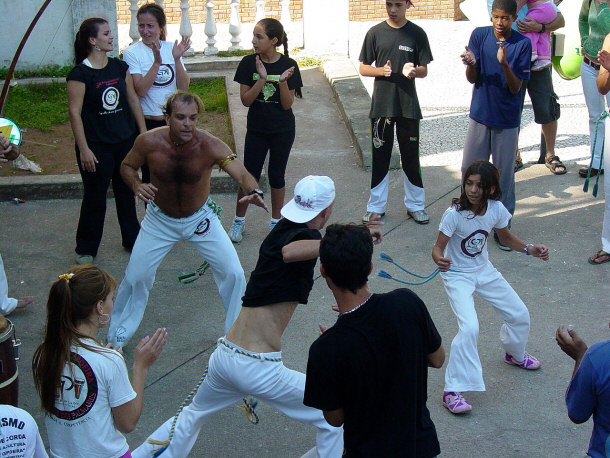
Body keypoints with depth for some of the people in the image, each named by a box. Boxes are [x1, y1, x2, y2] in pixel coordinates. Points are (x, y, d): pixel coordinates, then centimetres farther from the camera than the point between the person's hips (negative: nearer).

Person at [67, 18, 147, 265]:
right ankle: (86, 250, 20)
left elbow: (133, 99, 10)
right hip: (96, 146, -5)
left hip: (126, 142, 5)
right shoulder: (80, 74, -13)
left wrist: (143, 132, 6)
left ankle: (132, 239, 32)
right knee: (95, 198, 4)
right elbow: (74, 112, -13)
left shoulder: (120, 67, 4)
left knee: (127, 193, 16)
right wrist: (83, 149, -16)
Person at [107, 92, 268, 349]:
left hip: (200, 219, 0)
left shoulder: (210, 146, -29)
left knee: (233, 274, -4)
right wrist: (137, 186, -28)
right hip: (160, 220, 1)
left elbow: (242, 174, -41)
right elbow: (127, 166, -6)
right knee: (136, 276, 2)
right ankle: (118, 335, 27)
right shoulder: (149, 142, -25)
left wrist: (254, 192, -64)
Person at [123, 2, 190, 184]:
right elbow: (140, 90, -18)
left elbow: (184, 87, -3)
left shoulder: (171, 48, 4)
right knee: (150, 174, 4)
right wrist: (157, 62, -25)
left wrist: (177, 59, -16)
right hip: (147, 122, -3)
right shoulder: (132, 52, -7)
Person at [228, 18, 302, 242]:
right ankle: (239, 220, 18)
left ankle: (276, 221, 24)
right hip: (256, 129, 1)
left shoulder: (288, 66, -10)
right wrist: (262, 79, -23)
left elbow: (287, 104, -9)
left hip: (283, 131, 0)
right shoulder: (249, 63, -8)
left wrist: (283, 82, -26)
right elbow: (245, 100, -11)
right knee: (250, 175, 3)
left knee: (277, 174, 9)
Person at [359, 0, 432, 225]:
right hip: (381, 104, 0)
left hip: (408, 105, 0)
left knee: (411, 156, 6)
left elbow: (424, 71, 4)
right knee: (380, 156, 7)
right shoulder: (375, 33, 2)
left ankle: (415, 205, 17)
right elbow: (363, 68, 4)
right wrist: (381, 71, -16)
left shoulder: (417, 34, 1)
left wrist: (413, 71, -19)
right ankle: (376, 206, 17)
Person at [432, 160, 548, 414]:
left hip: (484, 270, 6)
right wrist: (439, 259, -46)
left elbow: (506, 238, 6)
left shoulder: (496, 210, -13)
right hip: (457, 276, -6)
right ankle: (452, 391, -14)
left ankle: (515, 354, 48)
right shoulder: (454, 214, -27)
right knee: (469, 328, -24)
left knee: (520, 315, 13)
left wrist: (529, 249, -9)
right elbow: (438, 247, -23)